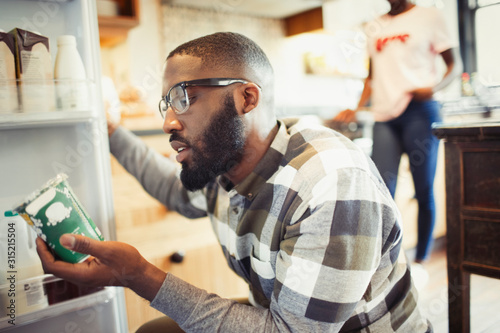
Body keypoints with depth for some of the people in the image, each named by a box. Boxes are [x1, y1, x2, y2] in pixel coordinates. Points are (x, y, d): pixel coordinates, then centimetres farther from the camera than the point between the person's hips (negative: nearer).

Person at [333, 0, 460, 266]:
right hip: (384, 115, 3)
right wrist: (357, 110, 11)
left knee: (423, 189, 0)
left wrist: (435, 87, -13)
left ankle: (420, 260, 15)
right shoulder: (374, 28, 20)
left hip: (419, 111, -3)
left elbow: (454, 65, 8)